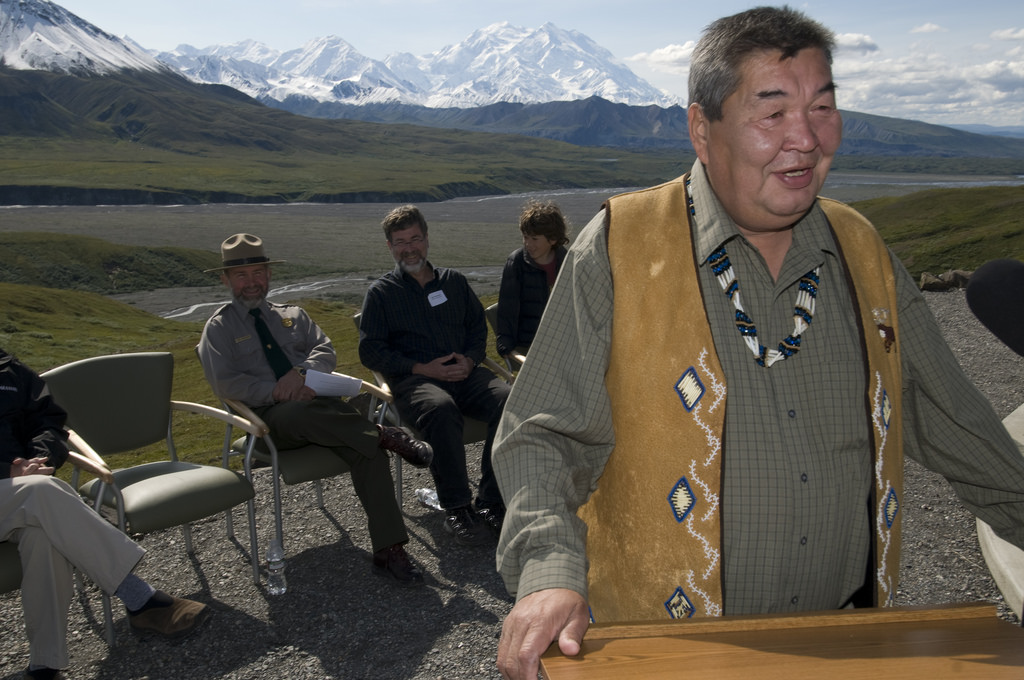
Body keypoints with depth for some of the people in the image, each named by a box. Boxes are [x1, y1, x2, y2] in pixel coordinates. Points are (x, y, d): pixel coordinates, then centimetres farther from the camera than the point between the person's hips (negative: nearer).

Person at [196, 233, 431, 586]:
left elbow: (326, 350, 11)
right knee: (297, 414, -42)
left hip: (319, 401, 3)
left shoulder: (292, 315, 25)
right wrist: (276, 393, -16)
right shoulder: (219, 328, 13)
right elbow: (225, 384, -1)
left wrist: (302, 372, -12)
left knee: (366, 447, -27)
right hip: (269, 418, -3)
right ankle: (384, 435, -29)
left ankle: (388, 551, -30)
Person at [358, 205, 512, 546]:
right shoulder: (381, 292, 12)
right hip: (414, 379, -3)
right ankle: (457, 510, -26)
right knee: (441, 409, -39)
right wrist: (423, 369, -8)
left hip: (464, 374, 3)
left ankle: (490, 504, -20)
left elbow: (478, 328, 23)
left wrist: (469, 360, -1)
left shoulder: (453, 281, 22)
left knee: (507, 400, -28)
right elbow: (370, 352, 4)